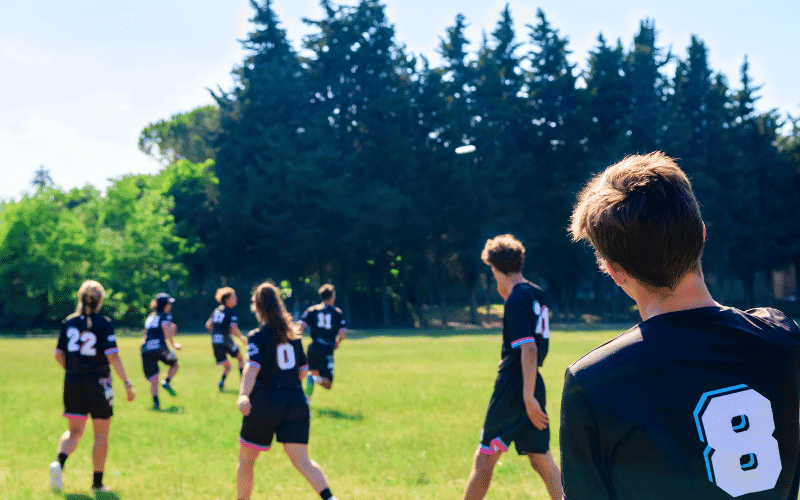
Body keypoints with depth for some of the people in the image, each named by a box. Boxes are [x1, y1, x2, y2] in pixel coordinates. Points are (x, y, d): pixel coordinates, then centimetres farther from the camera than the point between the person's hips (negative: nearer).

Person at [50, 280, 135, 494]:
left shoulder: (68, 322, 3)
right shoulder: (104, 323, -10)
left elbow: (59, 354, 8)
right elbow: (113, 356, -16)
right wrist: (127, 384, -12)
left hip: (72, 382, 4)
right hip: (98, 383, -4)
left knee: (74, 430, 13)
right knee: (101, 434, 9)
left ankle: (59, 462, -15)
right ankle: (97, 482, 12)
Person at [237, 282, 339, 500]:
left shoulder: (257, 336, -4)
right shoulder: (293, 333, 11)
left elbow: (253, 367, -22)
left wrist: (243, 395, -36)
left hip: (265, 402, -4)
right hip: (296, 401, 4)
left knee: (246, 459, 14)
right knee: (302, 460, 0)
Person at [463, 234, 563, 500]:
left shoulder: (516, 300, -14)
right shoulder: (538, 295, 10)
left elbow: (529, 349, -22)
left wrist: (528, 396, -23)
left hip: (514, 387, -8)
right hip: (533, 385, 8)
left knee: (485, 458, 3)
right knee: (540, 458, 9)